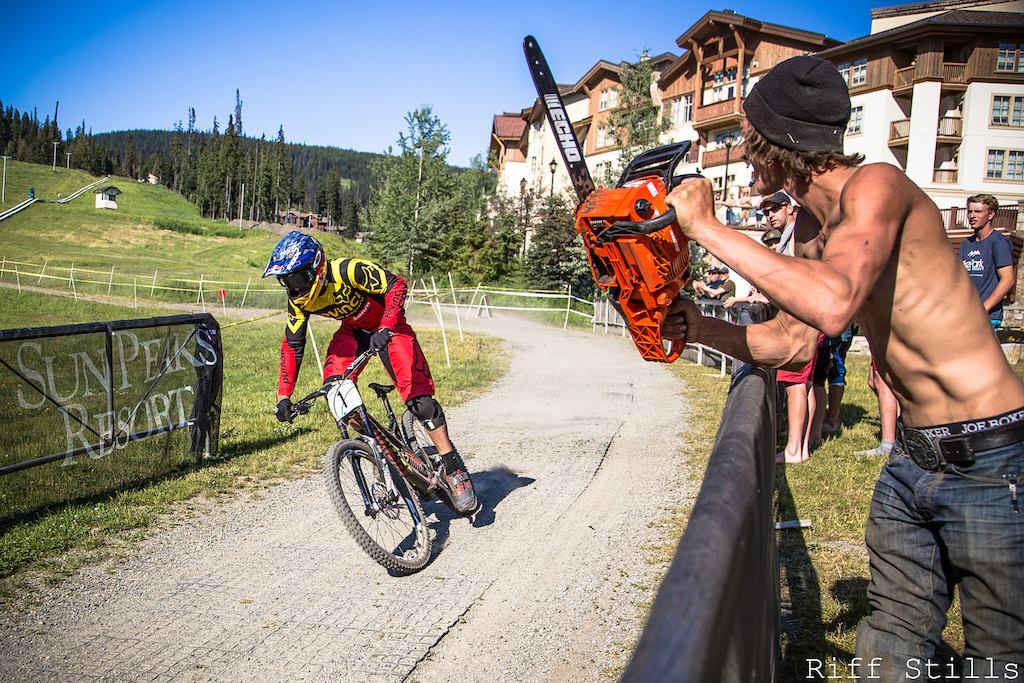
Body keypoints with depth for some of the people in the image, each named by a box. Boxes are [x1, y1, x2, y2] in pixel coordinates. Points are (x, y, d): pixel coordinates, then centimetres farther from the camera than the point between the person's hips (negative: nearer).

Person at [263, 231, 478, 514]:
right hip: (353, 330, 6)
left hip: (388, 326, -6)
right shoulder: (299, 299, -13)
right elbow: (292, 345, -5)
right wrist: (284, 396, -9)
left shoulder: (346, 271, -33)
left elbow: (396, 285, -30)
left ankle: (454, 470, -7)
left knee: (418, 398, -18)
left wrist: (385, 328, -42)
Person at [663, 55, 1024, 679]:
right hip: (912, 457, 9)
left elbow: (833, 305, -39)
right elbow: (793, 343, 9)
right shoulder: (813, 228, 7)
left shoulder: (874, 185, -20)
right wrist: (702, 328, -6)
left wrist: (706, 227, -31)